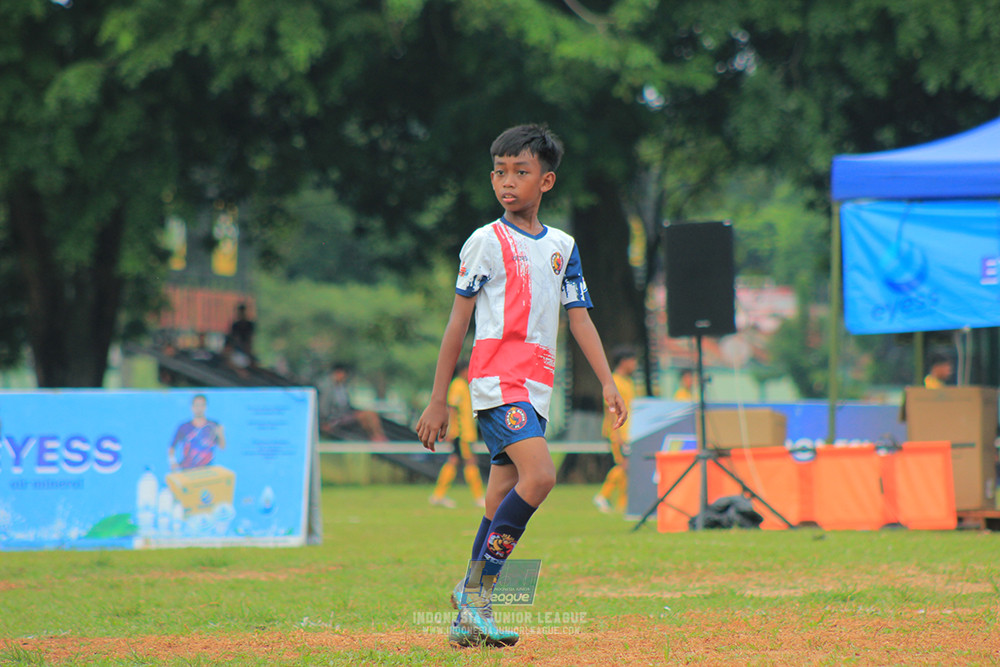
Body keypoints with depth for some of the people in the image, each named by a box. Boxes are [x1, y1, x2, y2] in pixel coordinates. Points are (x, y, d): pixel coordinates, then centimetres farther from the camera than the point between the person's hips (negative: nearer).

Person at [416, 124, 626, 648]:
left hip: (536, 388, 6)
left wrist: (607, 383, 5)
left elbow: (579, 318, 17)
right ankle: (476, 586, -15)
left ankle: (469, 617, 5)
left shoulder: (562, 246, 16)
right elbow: (458, 321, 0)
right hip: (497, 380, -6)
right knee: (539, 475, -24)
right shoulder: (486, 242, 0)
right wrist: (438, 401, -2)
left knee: (502, 503, 3)